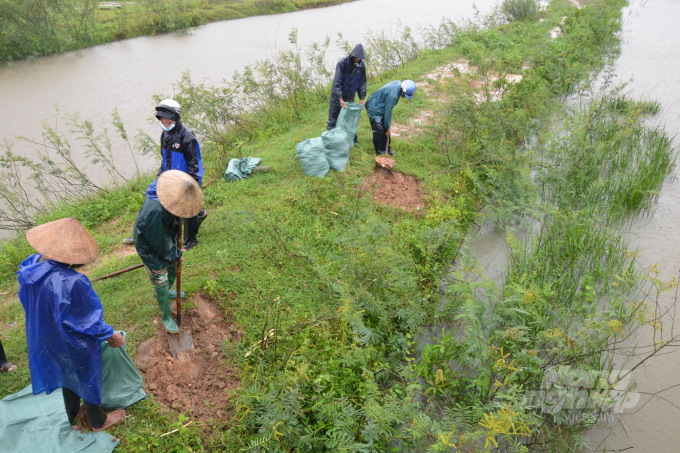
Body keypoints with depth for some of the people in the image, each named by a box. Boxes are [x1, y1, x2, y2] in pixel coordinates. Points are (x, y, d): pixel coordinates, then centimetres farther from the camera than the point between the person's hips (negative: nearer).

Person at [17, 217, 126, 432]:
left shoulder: (30, 266, -18)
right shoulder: (72, 282, -41)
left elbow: (29, 303, 0)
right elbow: (88, 320, -26)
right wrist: (110, 336, -9)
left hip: (43, 337, 7)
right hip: (72, 344, -7)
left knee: (67, 374, 32)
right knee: (86, 378, 21)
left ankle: (72, 418, 57)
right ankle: (98, 421, 47)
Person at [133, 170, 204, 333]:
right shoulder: (154, 210, -43)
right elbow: (158, 241, -28)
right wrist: (175, 254, -13)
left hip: (166, 240, 8)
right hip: (150, 248, -8)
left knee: (174, 267, 27)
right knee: (161, 283, 6)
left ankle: (167, 292, 57)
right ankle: (166, 317, 26)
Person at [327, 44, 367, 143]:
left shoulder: (361, 65, -5)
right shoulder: (342, 63, -19)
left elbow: (362, 82, 2)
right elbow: (337, 82, -21)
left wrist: (362, 98, -7)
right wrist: (340, 98, -28)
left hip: (350, 96, 4)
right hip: (337, 95, -4)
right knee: (333, 117, 2)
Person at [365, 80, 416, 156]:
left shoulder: (398, 83, -6)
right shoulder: (393, 95, -34)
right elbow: (388, 112, -26)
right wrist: (388, 128, -17)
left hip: (381, 107, 9)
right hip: (374, 109, -9)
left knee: (386, 129, 11)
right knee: (379, 131, -9)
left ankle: (387, 149, 23)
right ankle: (380, 153, 2)